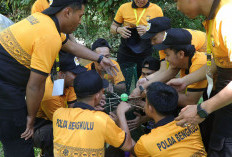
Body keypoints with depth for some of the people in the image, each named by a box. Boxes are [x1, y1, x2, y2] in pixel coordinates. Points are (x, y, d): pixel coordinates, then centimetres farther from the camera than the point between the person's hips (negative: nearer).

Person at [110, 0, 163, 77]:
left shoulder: (156, 10, -1)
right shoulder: (124, 7, 3)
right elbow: (112, 28, 12)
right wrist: (119, 30, -11)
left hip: (145, 55, -1)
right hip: (125, 53, 1)